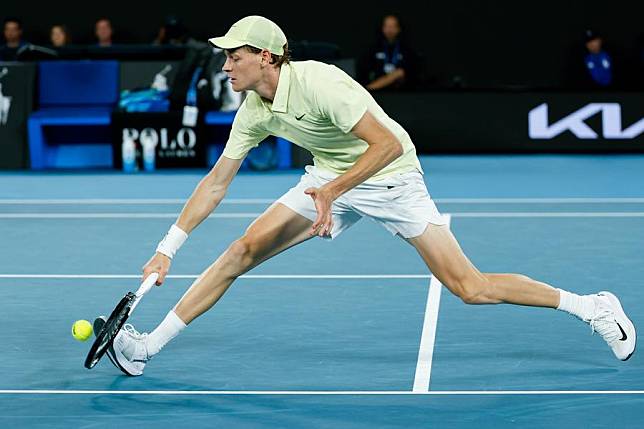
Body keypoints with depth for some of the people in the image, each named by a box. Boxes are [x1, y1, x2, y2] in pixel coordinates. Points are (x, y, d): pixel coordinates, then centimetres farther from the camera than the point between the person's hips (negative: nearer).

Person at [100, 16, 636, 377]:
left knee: (470, 288, -13)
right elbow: (217, 182, 2)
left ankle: (591, 305, 2)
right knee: (245, 248, -7)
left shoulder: (318, 83, -28)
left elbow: (390, 144, -30)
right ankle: (147, 346, -3)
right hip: (331, 180, 7)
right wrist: (167, 249, -2)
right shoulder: (253, 113, -5)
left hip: (390, 177, -6)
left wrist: (333, 192, -34)